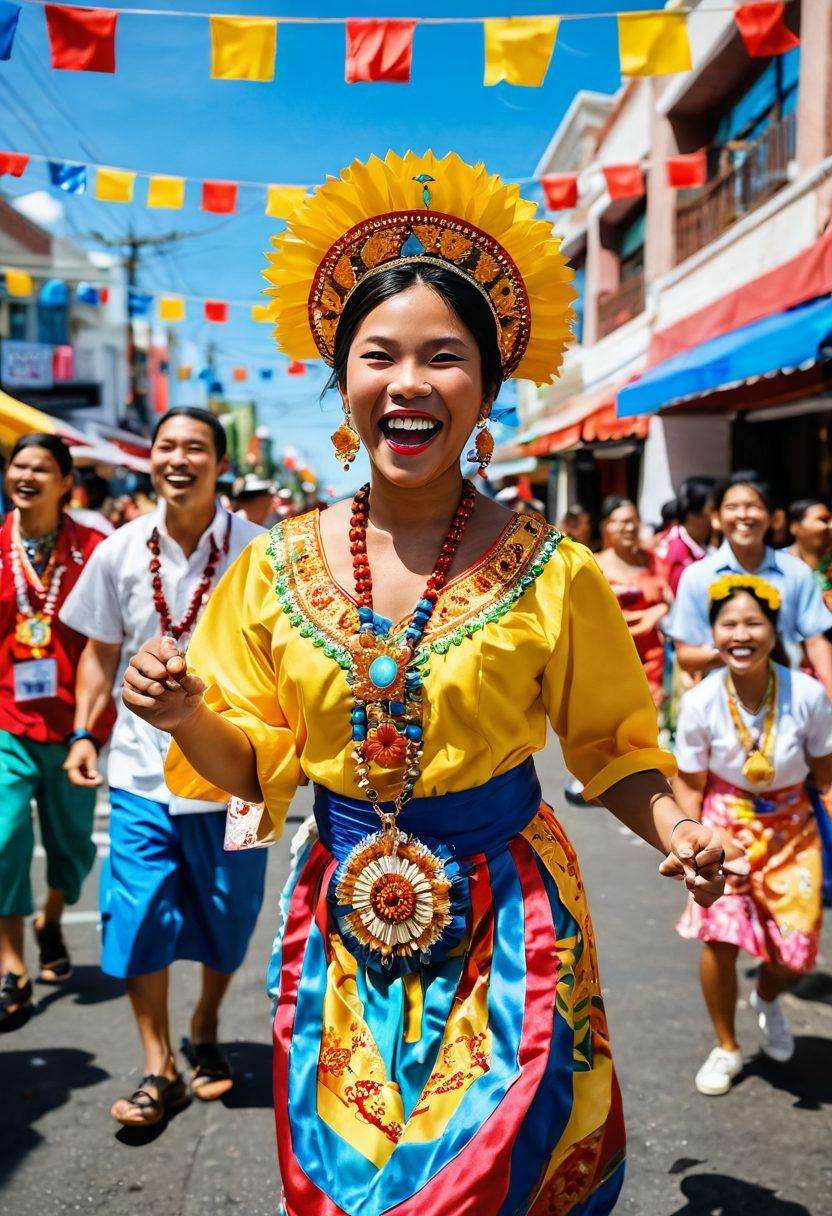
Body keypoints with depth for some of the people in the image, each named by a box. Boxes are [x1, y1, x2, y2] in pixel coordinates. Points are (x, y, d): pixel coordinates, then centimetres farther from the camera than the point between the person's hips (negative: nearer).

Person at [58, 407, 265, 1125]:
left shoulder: (257, 551, -7)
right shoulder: (120, 552, 1)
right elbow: (102, 650, 11)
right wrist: (83, 731, 3)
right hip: (142, 768, 2)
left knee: (228, 917, 11)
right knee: (138, 917, 0)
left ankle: (206, 1033, 37)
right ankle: (159, 1070, 17)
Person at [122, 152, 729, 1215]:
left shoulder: (551, 572, -9)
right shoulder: (276, 568, -4)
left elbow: (611, 744, 1)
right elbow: (255, 764, 4)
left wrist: (672, 829, -16)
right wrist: (189, 716, -16)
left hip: (507, 928, -2)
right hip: (343, 931, 2)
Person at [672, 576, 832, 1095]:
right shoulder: (701, 703, -19)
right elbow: (690, 783, -7)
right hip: (727, 824, 0)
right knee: (720, 935, -10)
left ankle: (767, 1001, 38)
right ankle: (727, 1048, 18)